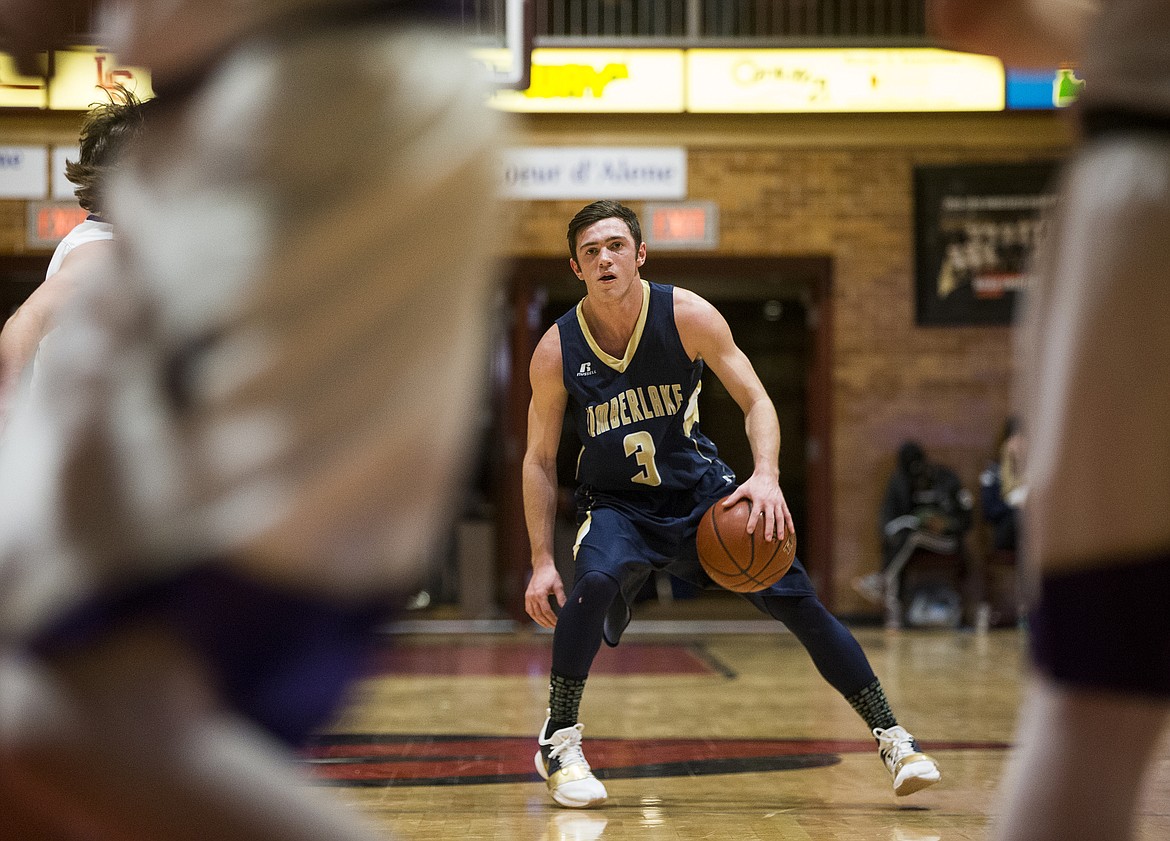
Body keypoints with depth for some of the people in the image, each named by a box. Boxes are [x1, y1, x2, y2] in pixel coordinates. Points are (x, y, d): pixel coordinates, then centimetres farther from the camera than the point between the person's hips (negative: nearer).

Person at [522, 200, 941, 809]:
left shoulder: (687, 316, -15)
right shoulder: (556, 352, -15)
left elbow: (755, 401, -9)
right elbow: (539, 460, -5)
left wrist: (766, 475, -29)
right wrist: (542, 563, -11)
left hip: (701, 490, 1)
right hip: (616, 504, -1)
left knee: (797, 600, -6)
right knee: (595, 579, -33)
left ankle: (889, 736, 9)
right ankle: (558, 742, -16)